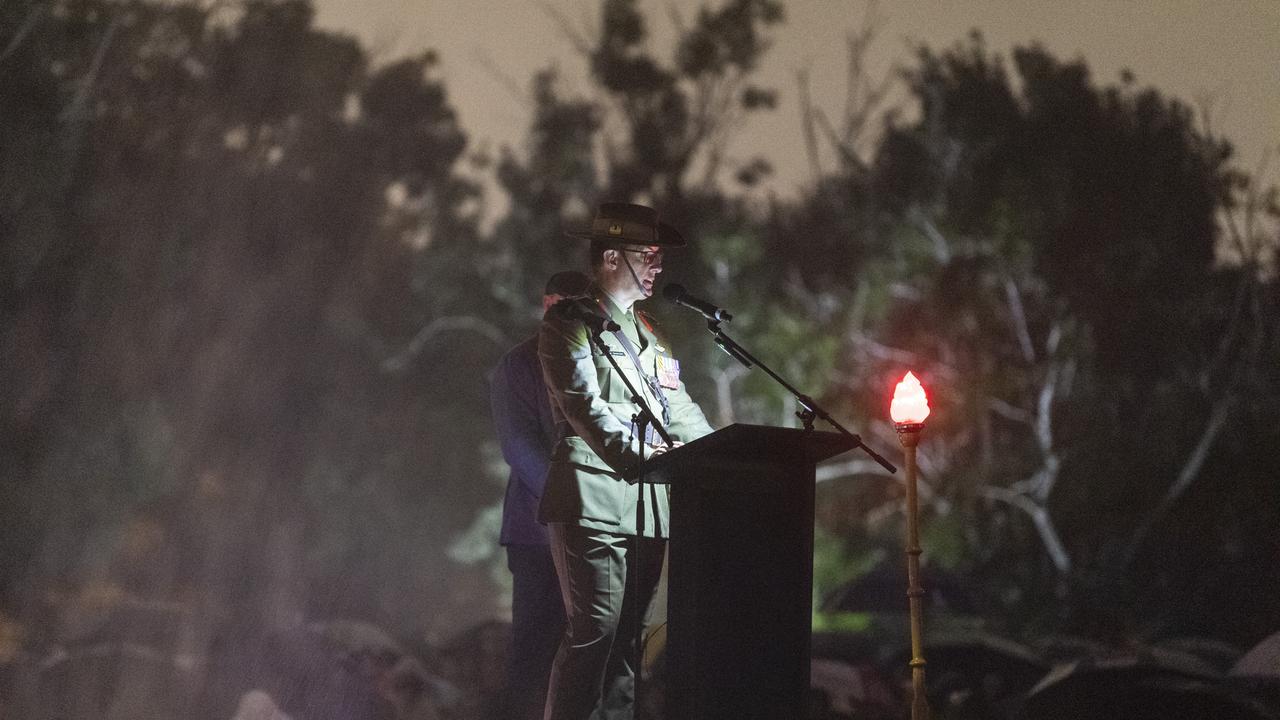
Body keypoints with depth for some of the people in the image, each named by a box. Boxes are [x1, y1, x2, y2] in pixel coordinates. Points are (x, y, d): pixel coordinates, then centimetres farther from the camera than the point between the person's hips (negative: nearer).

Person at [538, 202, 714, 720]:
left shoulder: (648, 332, 22)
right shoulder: (569, 323, -1)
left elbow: (678, 407, 20)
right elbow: (585, 404, -14)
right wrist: (638, 455, -26)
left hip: (648, 504, 7)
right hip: (594, 500, -7)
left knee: (627, 634, 6)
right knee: (594, 629, -13)